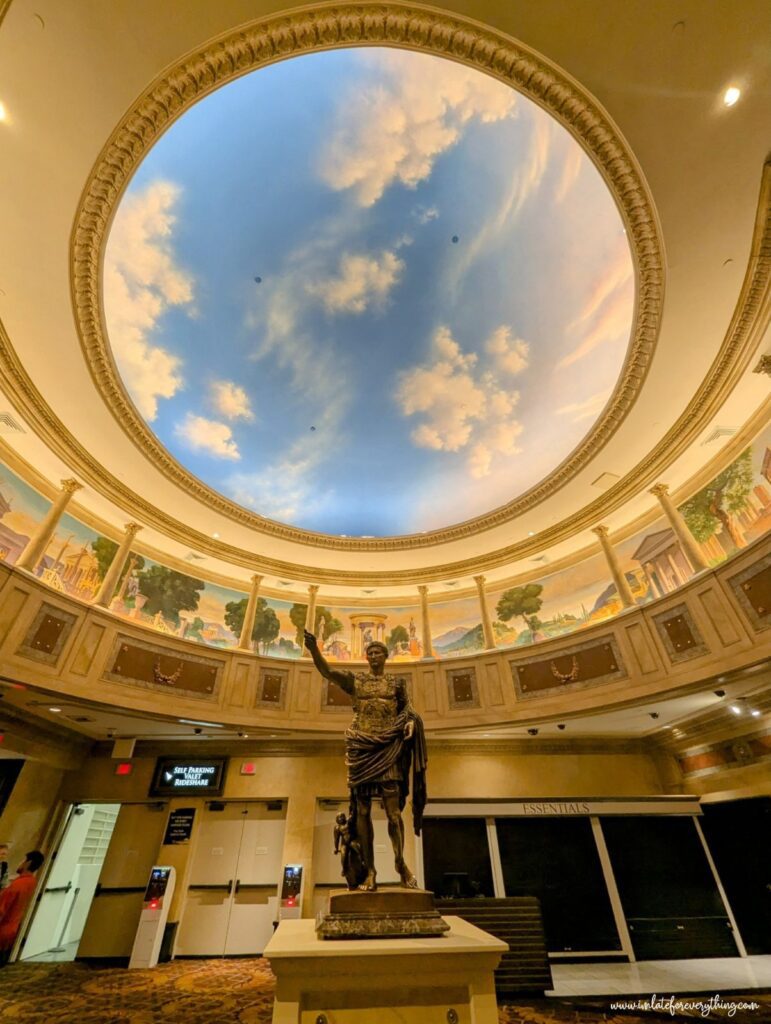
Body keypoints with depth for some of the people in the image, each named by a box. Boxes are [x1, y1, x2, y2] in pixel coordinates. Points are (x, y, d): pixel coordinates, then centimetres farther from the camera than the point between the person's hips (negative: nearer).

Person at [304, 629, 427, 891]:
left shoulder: (396, 683, 11)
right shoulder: (355, 680, 7)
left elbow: (408, 708, 8)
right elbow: (327, 671, -7)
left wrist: (411, 722, -16)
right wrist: (313, 649, -24)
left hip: (388, 747, 0)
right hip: (361, 747, 0)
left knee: (393, 807, -4)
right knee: (362, 809, 1)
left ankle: (400, 862, 14)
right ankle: (369, 870, 9)